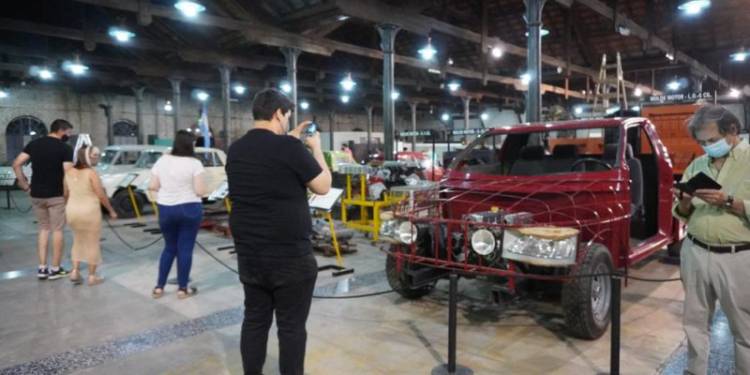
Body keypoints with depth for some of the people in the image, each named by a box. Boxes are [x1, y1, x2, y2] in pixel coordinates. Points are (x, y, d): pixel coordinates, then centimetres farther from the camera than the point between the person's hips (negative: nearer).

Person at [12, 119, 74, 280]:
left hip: (36, 195, 5)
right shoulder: (65, 148, -10)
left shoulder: (34, 144, 6)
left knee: (43, 229, 16)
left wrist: (25, 186, 7)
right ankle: (55, 269, 10)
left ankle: (42, 268, 14)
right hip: (56, 195, -5)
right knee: (57, 230, 4)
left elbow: (16, 164, 2)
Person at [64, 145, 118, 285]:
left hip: (72, 211, 6)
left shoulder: (69, 172, 4)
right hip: (90, 211, -6)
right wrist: (111, 210, -2)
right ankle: (92, 276, 14)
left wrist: (69, 208, 22)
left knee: (78, 240, 24)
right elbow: (101, 195, -13)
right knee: (92, 243, 7)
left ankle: (75, 271, 15)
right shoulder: (91, 173, -14)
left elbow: (66, 193, 9)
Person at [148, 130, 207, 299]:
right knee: (185, 249, 5)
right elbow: (200, 191, -15)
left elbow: (152, 187, 3)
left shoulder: (162, 160, 2)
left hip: (165, 210, 4)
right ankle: (182, 288, 12)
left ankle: (159, 287, 21)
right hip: (189, 209, -4)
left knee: (169, 247, 18)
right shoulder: (194, 163, -11)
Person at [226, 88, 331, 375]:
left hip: (248, 255, 7)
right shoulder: (289, 147, -16)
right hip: (290, 256, -7)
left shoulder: (236, 150, 6)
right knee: (291, 326, 6)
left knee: (254, 320, 16)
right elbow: (323, 186, -7)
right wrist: (315, 148, 5)